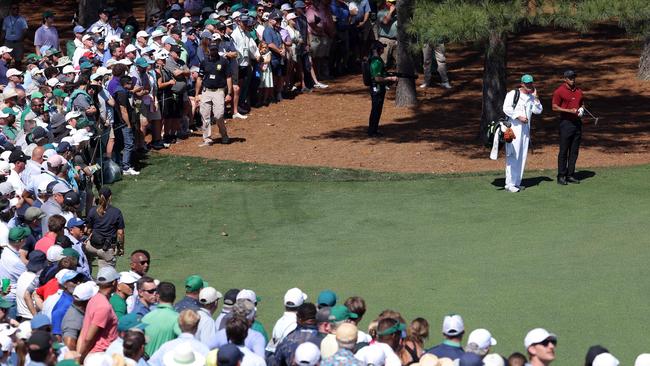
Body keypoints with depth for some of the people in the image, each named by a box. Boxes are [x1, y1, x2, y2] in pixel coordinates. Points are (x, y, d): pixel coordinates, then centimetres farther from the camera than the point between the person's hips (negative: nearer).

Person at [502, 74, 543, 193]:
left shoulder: (532, 97, 14)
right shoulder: (513, 94, -5)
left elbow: (538, 111, 8)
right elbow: (506, 108, -13)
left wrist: (535, 97, 0)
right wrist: (518, 117, -20)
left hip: (525, 128, 7)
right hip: (514, 127, -7)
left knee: (522, 155, 7)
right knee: (513, 155, -11)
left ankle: (517, 182, 12)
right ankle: (509, 184, -12)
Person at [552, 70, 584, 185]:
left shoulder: (579, 91, 13)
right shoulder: (559, 91, -7)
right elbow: (555, 107, -11)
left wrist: (582, 109, 1)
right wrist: (569, 110, -19)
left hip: (577, 123, 6)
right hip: (566, 123, -6)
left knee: (574, 151, 8)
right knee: (563, 151, -4)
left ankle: (570, 175, 14)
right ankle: (561, 176, 0)